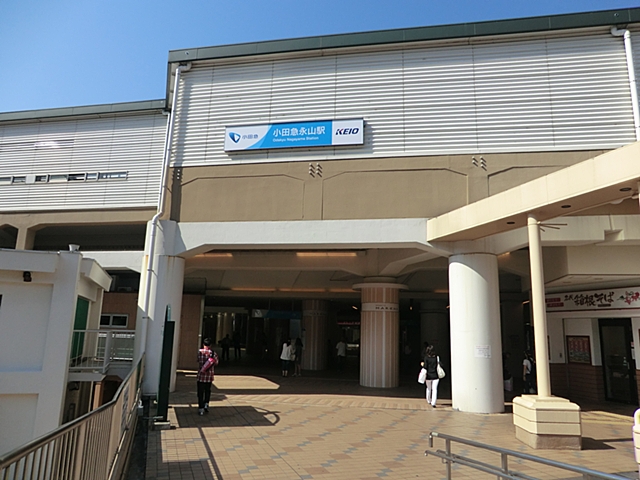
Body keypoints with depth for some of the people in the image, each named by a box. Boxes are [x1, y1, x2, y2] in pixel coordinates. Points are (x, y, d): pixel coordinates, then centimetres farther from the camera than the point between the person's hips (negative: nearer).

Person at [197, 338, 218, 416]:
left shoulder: (199, 351, -7)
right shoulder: (213, 353, -6)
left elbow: (198, 360, 1)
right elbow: (216, 363, 2)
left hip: (201, 375, -1)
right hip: (209, 376, 1)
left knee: (200, 392, 7)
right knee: (207, 391, 21)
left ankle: (201, 408, 7)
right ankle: (206, 404, 7)